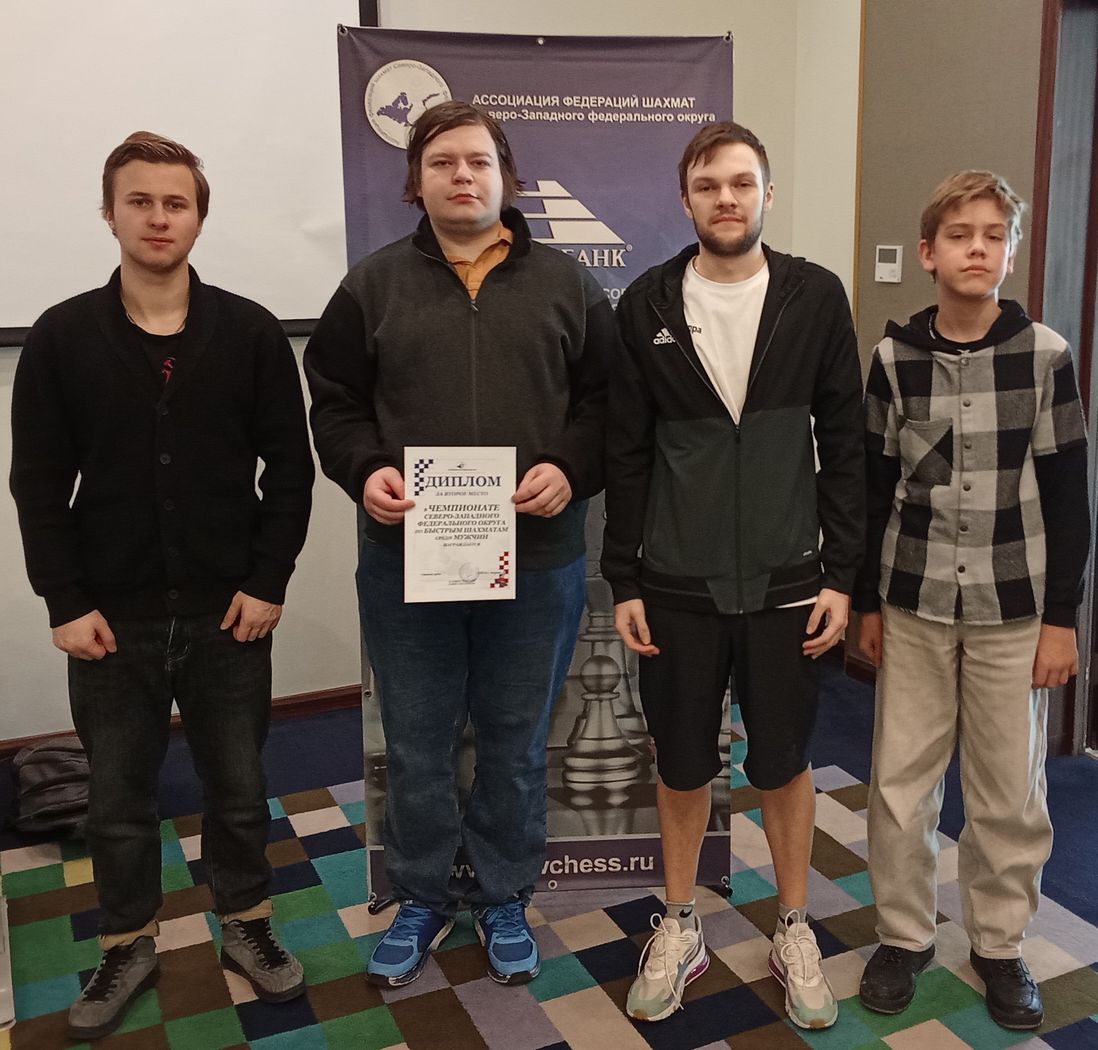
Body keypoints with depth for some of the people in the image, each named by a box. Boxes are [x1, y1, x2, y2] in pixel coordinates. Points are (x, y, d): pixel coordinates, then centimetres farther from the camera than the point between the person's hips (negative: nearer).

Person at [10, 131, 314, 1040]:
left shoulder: (250, 332, -2)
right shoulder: (62, 337, -2)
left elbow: (289, 465, -1)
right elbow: (40, 484, -1)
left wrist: (269, 581, -7)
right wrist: (66, 601, -7)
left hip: (228, 613, 0)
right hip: (112, 617, 1)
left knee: (239, 788, 14)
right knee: (119, 798, 14)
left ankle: (248, 928, 36)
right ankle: (129, 947, 35)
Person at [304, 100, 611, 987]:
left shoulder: (566, 284, 5)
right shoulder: (374, 285, 5)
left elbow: (606, 401, 5)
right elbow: (335, 404, 6)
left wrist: (570, 470, -12)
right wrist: (364, 472, -11)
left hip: (536, 560, 0)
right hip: (406, 558, 0)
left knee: (517, 744, 13)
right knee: (417, 745, 12)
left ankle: (504, 898, 34)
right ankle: (422, 899, 33)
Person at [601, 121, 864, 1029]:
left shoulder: (816, 297, -1)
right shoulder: (648, 305, 0)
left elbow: (845, 444, 1)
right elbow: (626, 455, 1)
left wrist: (841, 574, -3)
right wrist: (624, 581, 0)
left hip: (786, 582, 0)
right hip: (677, 585, 1)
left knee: (784, 763, 12)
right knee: (682, 766, 13)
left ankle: (795, 931, 33)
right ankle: (680, 928, 33)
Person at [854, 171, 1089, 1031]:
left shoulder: (1046, 355, -3)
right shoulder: (895, 357, 0)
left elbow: (1067, 497, -2)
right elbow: (875, 488, 5)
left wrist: (1062, 616, -3)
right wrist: (868, 601, 6)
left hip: (1013, 609, -1)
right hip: (914, 605, 1)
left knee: (1010, 791, 9)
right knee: (900, 782, 7)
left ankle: (1001, 945, 29)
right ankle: (904, 936, 26)